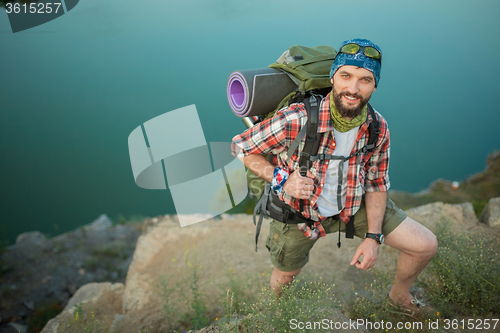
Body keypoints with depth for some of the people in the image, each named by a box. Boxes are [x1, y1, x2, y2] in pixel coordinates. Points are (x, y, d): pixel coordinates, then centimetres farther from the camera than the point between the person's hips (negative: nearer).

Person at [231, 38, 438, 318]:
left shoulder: (378, 129, -17)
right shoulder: (296, 120, -32)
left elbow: (376, 183, -3)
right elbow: (241, 146, -17)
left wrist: (373, 237, -11)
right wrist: (282, 179, -28)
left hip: (355, 205, 3)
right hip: (299, 210, -3)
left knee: (426, 246, 0)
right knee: (284, 278, 19)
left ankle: (400, 296, 34)